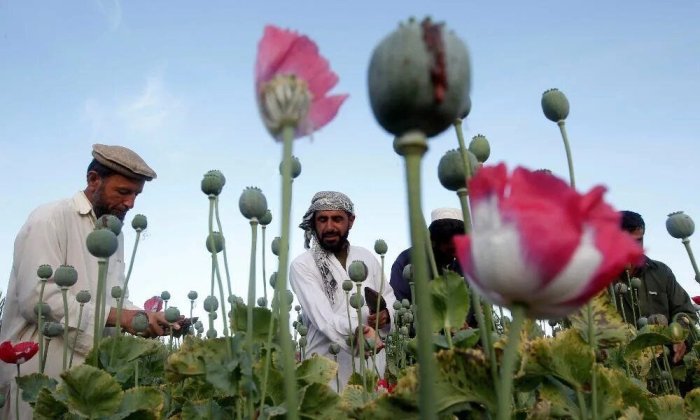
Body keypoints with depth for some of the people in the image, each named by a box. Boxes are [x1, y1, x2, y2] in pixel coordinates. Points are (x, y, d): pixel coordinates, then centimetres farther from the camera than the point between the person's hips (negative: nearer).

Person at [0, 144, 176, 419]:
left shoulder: (115, 233, 13)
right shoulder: (50, 220, -11)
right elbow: (36, 299, -21)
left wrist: (146, 318, -5)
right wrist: (115, 317, -23)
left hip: (89, 373, 7)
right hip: (40, 374, -7)